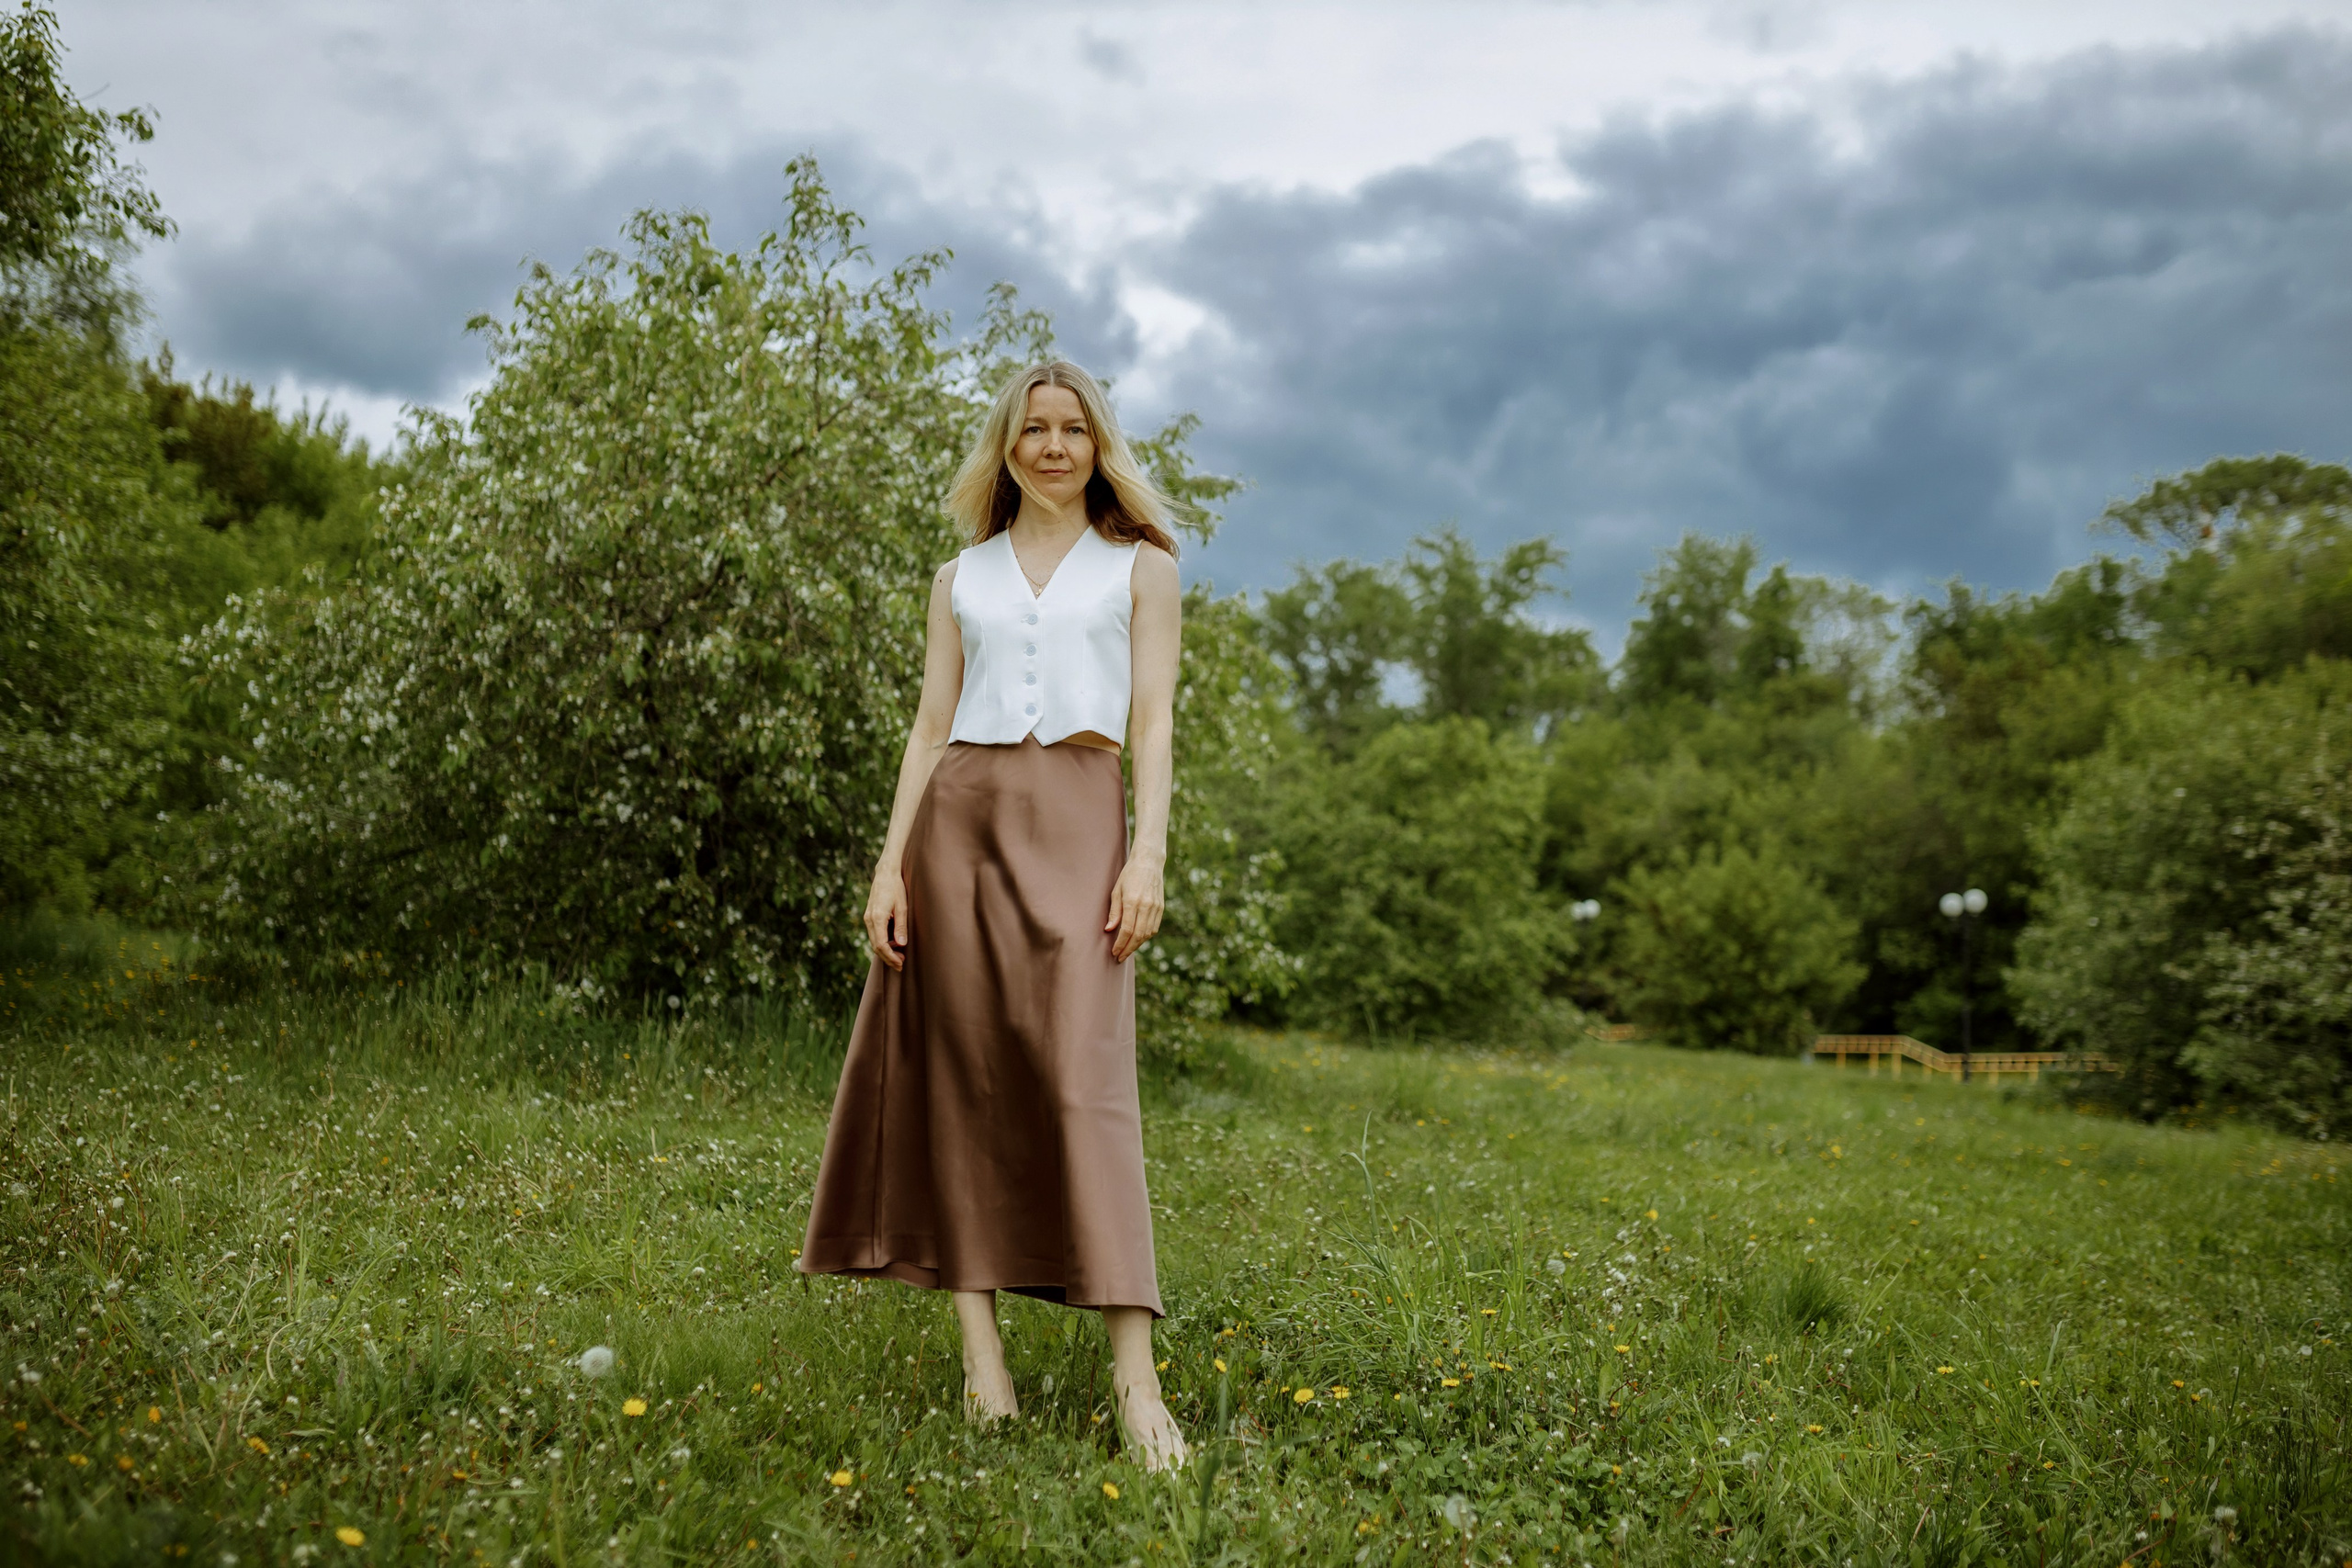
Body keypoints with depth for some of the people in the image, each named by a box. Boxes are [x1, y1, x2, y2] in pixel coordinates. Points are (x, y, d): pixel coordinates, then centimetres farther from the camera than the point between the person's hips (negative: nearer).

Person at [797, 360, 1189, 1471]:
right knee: (962, 1073, -1)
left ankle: (1133, 1376, -16)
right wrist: (890, 861, 2)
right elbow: (931, 725, 13)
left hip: (1077, 820, -3)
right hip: (959, 816, 3)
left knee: (1085, 1070, -14)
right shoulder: (962, 578, 17)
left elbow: (1153, 718, 3)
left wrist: (1148, 852, -10)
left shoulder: (1139, 566, 12)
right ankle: (979, 1351, 3)